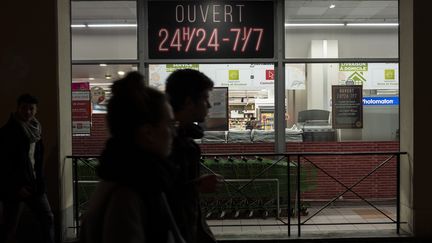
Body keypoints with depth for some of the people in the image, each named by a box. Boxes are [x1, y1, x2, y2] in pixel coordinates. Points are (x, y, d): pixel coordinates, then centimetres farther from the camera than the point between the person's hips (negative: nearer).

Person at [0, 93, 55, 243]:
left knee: (48, 218, 12)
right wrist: (16, 187, -16)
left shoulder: (36, 129, 9)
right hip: (15, 188, -7)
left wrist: (39, 180, 9)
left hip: (34, 184, 7)